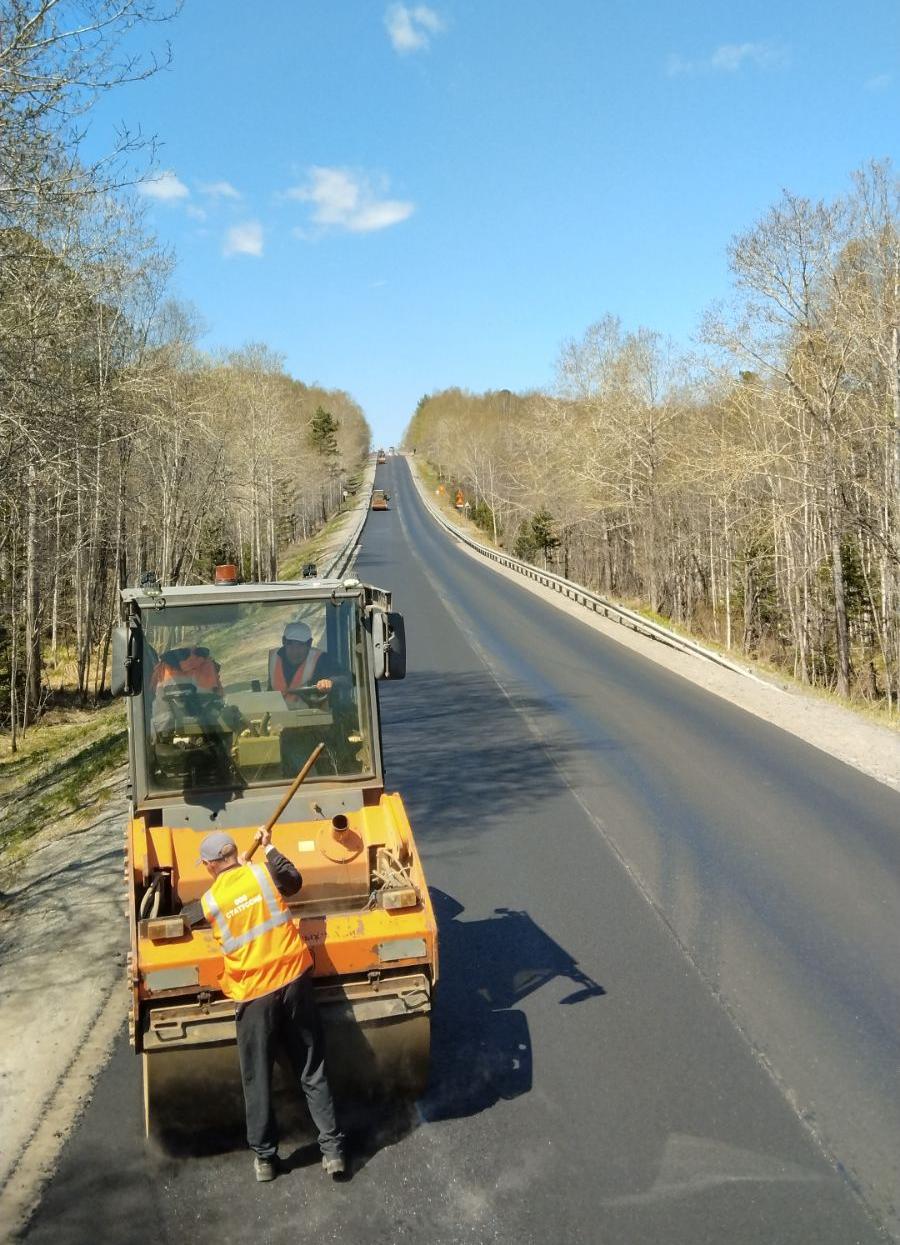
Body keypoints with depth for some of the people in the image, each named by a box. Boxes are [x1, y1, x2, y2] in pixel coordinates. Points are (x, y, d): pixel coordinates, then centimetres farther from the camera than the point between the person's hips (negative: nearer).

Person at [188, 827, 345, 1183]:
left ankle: (264, 1157, 25)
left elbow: (185, 919, 18)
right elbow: (294, 882, 16)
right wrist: (269, 848, 24)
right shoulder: (262, 873, -4)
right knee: (313, 1073, 12)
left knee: (257, 1080, 15)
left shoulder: (209, 902, -4)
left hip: (254, 995, -2)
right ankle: (333, 1149, 14)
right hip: (294, 980, 2)